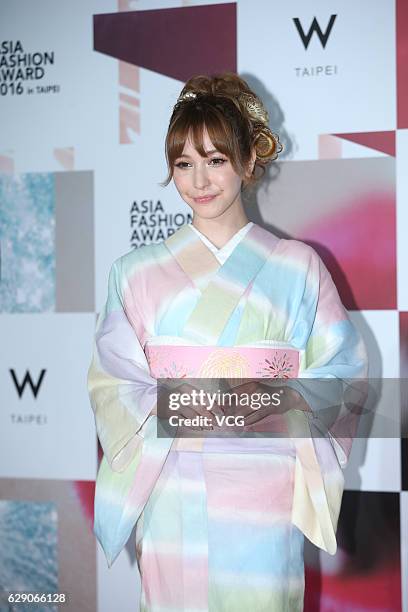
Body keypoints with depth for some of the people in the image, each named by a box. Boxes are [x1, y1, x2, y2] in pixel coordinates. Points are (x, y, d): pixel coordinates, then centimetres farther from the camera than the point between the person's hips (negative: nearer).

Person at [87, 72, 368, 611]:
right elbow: (111, 381, 3)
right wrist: (173, 408, -14)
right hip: (172, 499, 1)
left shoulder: (296, 265, 4)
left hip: (264, 499, -1)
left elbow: (342, 367, 2)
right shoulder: (137, 272, 6)